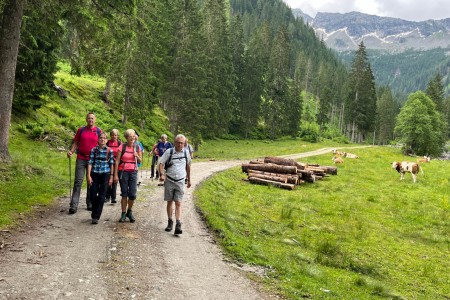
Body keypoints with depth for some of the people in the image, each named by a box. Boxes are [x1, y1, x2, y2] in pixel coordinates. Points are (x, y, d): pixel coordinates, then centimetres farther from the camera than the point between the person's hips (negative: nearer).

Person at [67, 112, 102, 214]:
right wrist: (71, 152, -7)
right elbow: (75, 142, 9)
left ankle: (90, 204, 19)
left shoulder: (98, 131, 5)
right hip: (81, 159, -1)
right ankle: (74, 205, -7)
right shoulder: (81, 130, 6)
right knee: (78, 181, -6)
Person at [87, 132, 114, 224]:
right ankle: (94, 214, 25)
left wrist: (111, 177, 1)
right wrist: (89, 175, -7)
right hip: (94, 174, 1)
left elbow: (111, 164, 4)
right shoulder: (94, 150, 2)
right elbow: (90, 163, 0)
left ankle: (96, 217, 5)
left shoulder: (110, 151, 1)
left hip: (105, 175, -1)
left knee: (101, 196, -1)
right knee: (93, 196, 2)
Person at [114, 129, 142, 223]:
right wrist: (115, 175, -8)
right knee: (124, 194, 2)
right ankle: (123, 213, 15)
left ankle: (129, 212, 20)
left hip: (133, 172, 2)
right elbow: (117, 161, -4)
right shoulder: (122, 147, -4)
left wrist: (137, 156, -9)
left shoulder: (137, 147, 5)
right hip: (123, 172, -2)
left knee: (132, 194, -2)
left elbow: (140, 161, 14)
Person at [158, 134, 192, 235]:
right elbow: (161, 163, -4)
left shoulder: (186, 153, 3)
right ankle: (170, 222, 20)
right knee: (169, 202, 8)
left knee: (178, 203, -6)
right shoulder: (169, 152, -4)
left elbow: (188, 166, 17)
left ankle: (178, 225, -12)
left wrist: (189, 180, 22)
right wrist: (161, 174, -21)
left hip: (180, 181, 0)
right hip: (169, 181, 0)